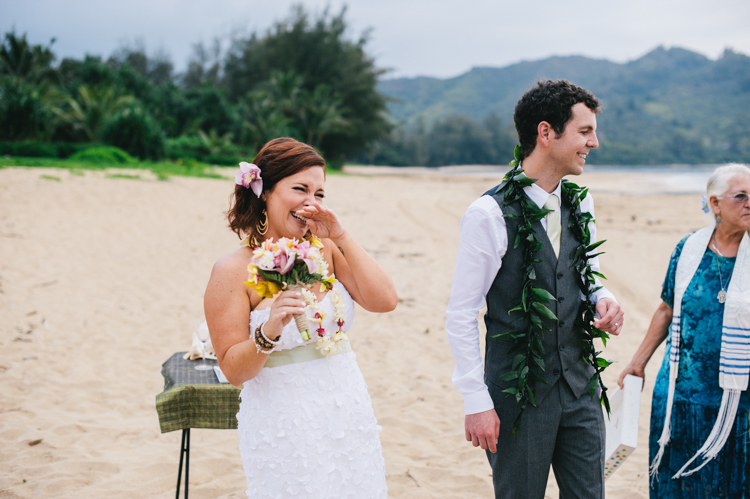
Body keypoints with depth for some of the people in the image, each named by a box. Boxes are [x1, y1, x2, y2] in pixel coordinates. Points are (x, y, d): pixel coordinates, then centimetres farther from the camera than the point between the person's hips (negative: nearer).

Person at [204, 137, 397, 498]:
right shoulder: (233, 271, -10)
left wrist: (340, 237, -11)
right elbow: (233, 369, -10)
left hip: (349, 417, 4)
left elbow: (384, 301, -8)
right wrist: (269, 332, -29)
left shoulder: (324, 249, 2)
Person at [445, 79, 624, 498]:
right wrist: (476, 401, -13)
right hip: (517, 394, -6)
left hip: (579, 385, 6)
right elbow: (461, 316, -12)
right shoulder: (490, 215, -15)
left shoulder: (581, 204, 5)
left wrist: (603, 300, -4)